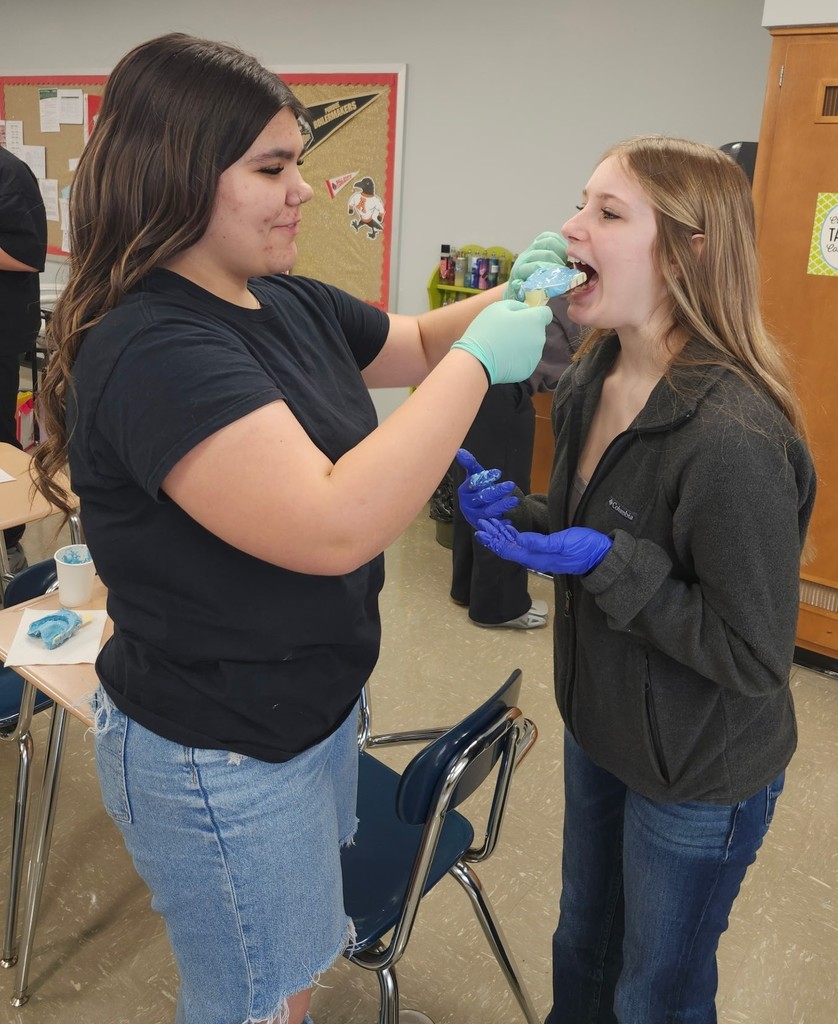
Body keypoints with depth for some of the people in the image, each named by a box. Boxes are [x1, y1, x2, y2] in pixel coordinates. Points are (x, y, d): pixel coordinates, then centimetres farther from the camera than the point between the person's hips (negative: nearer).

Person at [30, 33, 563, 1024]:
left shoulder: (288, 302, -1)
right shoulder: (147, 350, -28)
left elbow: (414, 344, 15)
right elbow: (334, 527, -38)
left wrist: (516, 295, -4)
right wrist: (480, 360, -30)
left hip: (314, 708, 8)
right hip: (218, 758, -8)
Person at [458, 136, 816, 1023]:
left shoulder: (732, 435, -32)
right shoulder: (593, 377, -6)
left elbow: (754, 658, -26)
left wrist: (608, 563, -31)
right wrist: (519, 514, -10)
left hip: (698, 778, -7)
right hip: (600, 727, 7)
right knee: (583, 942, 31)